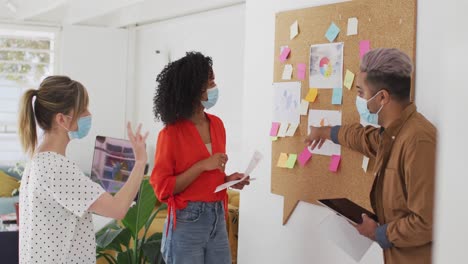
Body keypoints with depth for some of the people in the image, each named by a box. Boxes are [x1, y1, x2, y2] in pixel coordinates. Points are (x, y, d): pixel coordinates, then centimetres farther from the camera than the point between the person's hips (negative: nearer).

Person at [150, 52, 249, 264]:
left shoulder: (217, 124, 8)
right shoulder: (171, 133, -12)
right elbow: (162, 188, -13)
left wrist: (228, 180, 1)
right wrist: (202, 165, -19)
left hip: (218, 220, 6)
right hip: (186, 223, -6)